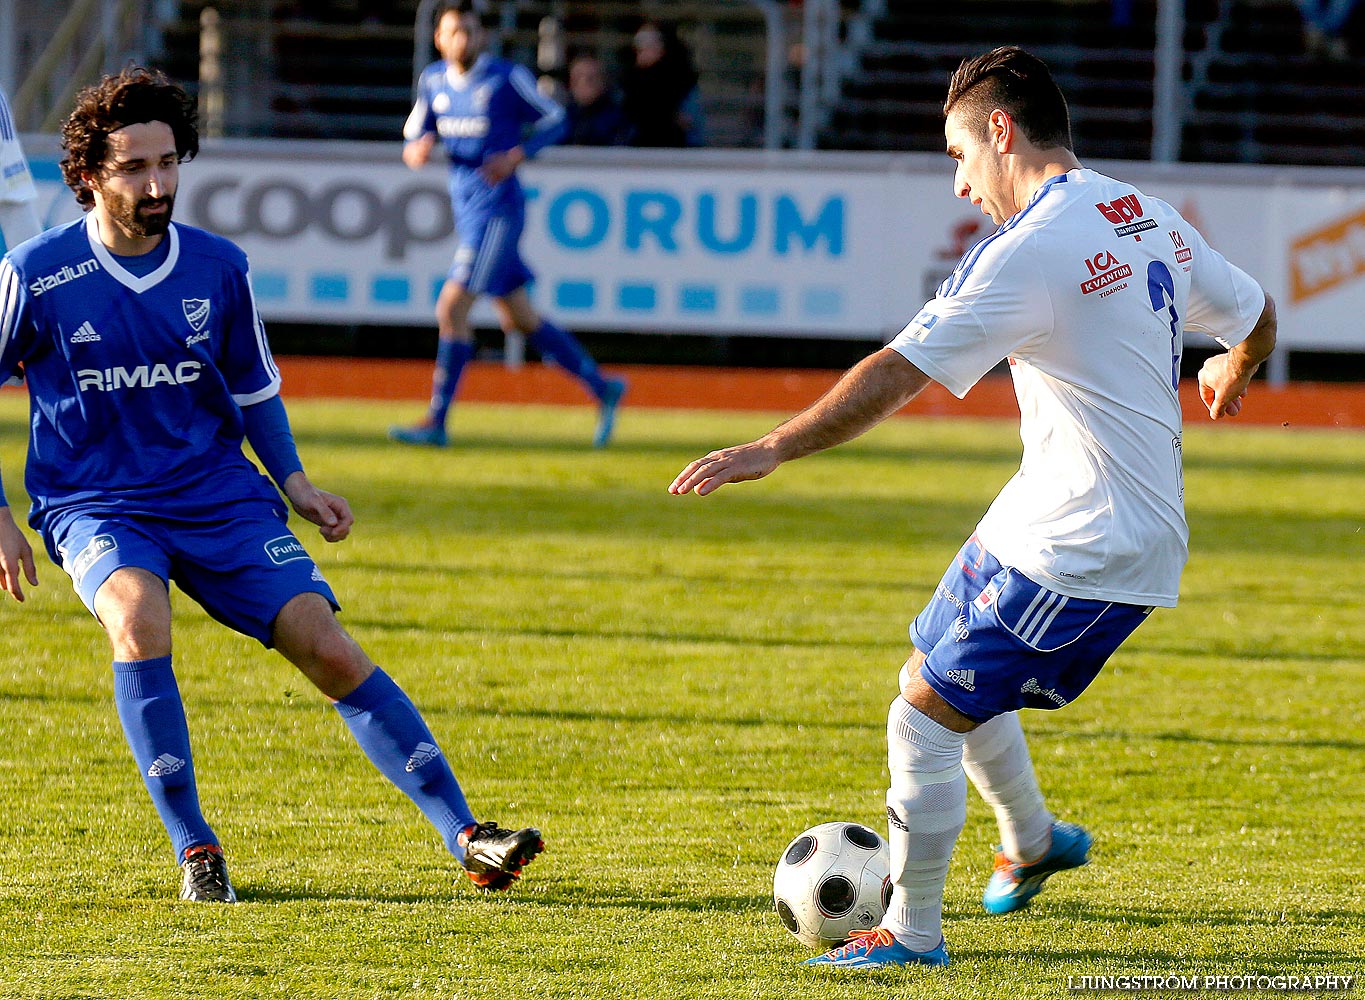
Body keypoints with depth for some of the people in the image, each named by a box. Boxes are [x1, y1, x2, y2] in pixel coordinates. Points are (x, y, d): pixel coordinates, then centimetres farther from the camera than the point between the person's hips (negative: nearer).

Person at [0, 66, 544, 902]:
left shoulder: (219, 267, 1)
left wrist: (295, 484, 2)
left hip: (220, 495, 3)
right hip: (95, 504, -3)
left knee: (330, 650, -12)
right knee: (139, 618, -34)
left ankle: (467, 838, -10)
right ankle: (196, 851, -24)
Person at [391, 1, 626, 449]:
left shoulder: (507, 78, -9)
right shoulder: (433, 81, 9)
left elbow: (553, 120, -1)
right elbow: (415, 135, 16)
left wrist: (517, 155, -16)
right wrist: (417, 150, -8)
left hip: (498, 207, -7)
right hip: (466, 207, 7)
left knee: (452, 306, -15)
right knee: (520, 319, 13)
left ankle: (436, 423, -12)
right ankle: (602, 388, 26)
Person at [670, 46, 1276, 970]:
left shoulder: (1029, 253, -20)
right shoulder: (1152, 223, 7)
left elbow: (898, 375, -24)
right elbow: (1256, 317, 23)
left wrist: (774, 450, -21)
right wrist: (1231, 374, 46)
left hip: (1068, 548, -9)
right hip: (1144, 540, 9)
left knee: (925, 714, -3)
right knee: (942, 675, 24)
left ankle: (911, 933, 5)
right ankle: (1033, 841, 42)